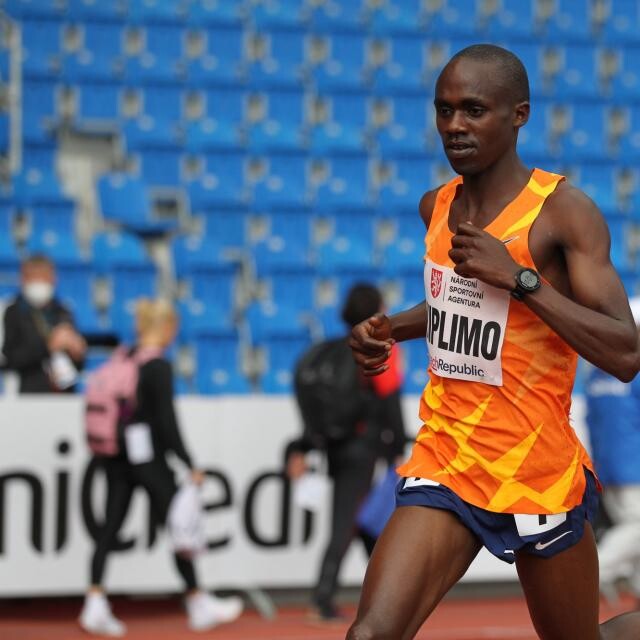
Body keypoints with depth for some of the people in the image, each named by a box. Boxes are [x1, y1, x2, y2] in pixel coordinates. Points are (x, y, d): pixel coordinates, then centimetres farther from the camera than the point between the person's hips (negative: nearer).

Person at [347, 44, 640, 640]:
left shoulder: (564, 212, -13)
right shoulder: (437, 207, 8)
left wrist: (520, 278, -26)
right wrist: (390, 329, 10)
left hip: (538, 477, -4)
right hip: (444, 464, 4)